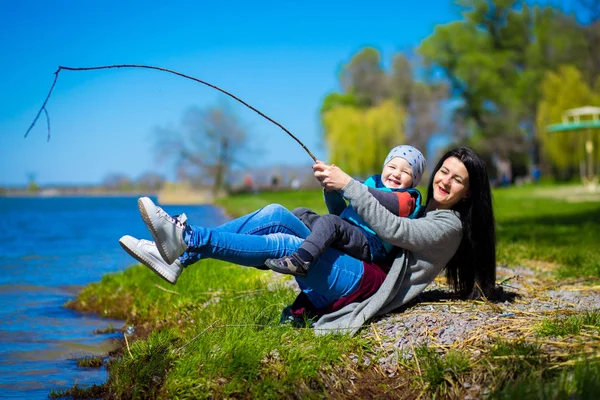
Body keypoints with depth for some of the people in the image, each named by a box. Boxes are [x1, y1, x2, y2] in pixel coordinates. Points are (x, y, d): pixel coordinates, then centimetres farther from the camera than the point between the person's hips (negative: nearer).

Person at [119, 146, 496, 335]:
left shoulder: (449, 225, 2)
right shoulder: (421, 210, 28)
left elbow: (391, 229, -16)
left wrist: (349, 184, -17)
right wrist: (334, 184, 8)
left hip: (365, 283, -8)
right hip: (351, 275, 8)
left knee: (284, 244, -30)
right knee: (275, 215, -12)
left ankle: (190, 239, -34)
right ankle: (180, 255, -22)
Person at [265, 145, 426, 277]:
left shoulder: (406, 199, 3)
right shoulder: (373, 184, 28)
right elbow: (339, 212, 28)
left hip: (370, 246, -8)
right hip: (340, 239, 8)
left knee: (330, 221, -33)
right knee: (299, 214, 7)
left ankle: (301, 260, -47)